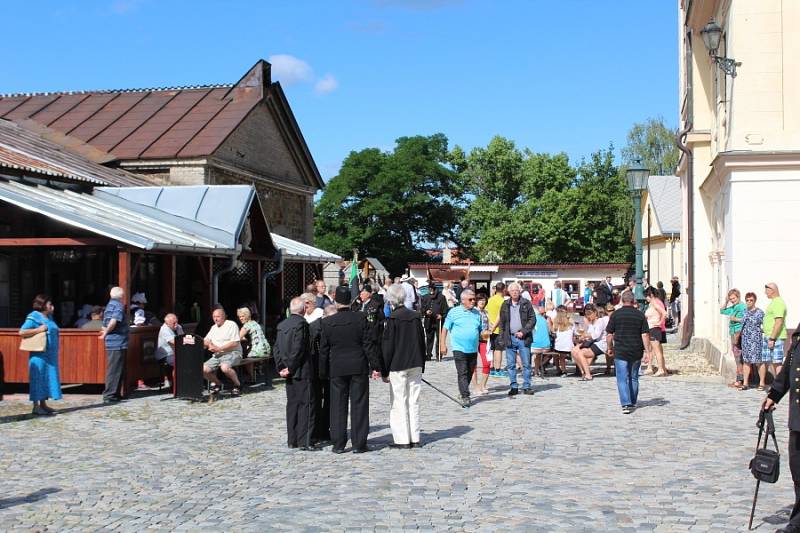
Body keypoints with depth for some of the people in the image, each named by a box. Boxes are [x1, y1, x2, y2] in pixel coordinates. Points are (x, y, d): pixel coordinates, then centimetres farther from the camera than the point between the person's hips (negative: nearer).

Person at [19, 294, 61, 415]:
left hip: (50, 354, 8)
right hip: (39, 354, -8)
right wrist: (38, 330, -21)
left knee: (48, 377, 10)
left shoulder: (49, 317, 15)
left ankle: (43, 404, 17)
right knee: (38, 378, -5)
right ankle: (36, 406, -2)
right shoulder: (34, 317, -9)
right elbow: (21, 332, -16)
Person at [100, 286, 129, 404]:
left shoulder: (109, 305, 16)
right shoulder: (119, 306, -12)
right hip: (118, 342, -9)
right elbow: (114, 321, -25)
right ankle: (109, 395, -4)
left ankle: (115, 394, 20)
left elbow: (105, 324, 16)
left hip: (111, 342, 9)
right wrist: (106, 332, -12)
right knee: (115, 370, -5)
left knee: (113, 369, 14)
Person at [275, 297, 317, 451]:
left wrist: (281, 368, 7)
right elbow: (298, 349, -19)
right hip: (302, 372, -8)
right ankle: (304, 441, -4)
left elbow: (277, 348, 9)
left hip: (289, 373, 8)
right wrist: (290, 368, -12)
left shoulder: (282, 325, 10)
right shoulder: (301, 323, -15)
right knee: (306, 405, -3)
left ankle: (292, 440, 17)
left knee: (292, 404, 13)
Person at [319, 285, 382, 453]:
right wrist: (375, 366, 0)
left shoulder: (327, 322, -3)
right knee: (359, 405, 5)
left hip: (337, 369, 1)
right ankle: (358, 444, 6)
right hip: (359, 367, -1)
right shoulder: (361, 318, -7)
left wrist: (323, 373, 11)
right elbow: (368, 345, -6)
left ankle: (338, 443, 10)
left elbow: (323, 350, 2)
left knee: (338, 406, 8)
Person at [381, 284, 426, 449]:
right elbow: (422, 343, 10)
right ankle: (414, 438, 15)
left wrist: (384, 371, -3)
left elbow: (387, 347, -10)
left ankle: (402, 440, 3)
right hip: (415, 365, 5)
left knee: (399, 403, 1)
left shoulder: (392, 319, -12)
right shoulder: (415, 317, 4)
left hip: (398, 367, -5)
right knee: (413, 402, 11)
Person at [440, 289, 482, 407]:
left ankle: (463, 391, 29)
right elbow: (445, 328, 2)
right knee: (462, 373, -10)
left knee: (470, 373, 11)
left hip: (473, 349, 4)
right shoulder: (454, 312, 0)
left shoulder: (477, 313, 11)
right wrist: (443, 344, -3)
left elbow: (481, 330, 20)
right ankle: (465, 397, -11)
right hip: (459, 349, -4)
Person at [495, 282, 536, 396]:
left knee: (526, 364, 2)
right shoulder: (505, 305, 9)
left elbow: (532, 319, -1)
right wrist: (501, 338, 5)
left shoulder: (526, 304, 2)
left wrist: (523, 332, -11)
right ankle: (513, 387, 12)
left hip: (524, 338, -2)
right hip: (510, 338, 2)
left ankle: (526, 387, 10)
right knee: (510, 364, 4)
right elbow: (501, 322, 12)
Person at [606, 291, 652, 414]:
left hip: (620, 352, -3)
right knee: (634, 378, 17)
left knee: (622, 379, -3)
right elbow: (645, 335, -3)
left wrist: (610, 348, 11)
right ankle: (633, 403, 26)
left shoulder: (616, 314, -5)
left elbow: (609, 334, -3)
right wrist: (648, 351, 1)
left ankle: (626, 404, -15)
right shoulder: (640, 315, 0)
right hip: (636, 352, 3)